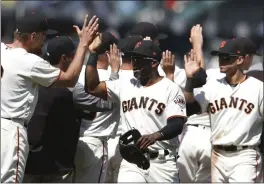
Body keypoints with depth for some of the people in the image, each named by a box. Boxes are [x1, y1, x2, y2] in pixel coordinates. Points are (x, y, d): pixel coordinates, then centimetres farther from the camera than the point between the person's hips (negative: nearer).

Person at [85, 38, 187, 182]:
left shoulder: (170, 88, -3)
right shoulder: (125, 86, 12)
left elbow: (177, 125, -12)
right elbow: (92, 87, 10)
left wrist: (155, 136, -32)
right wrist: (93, 53, 3)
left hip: (162, 162, -3)